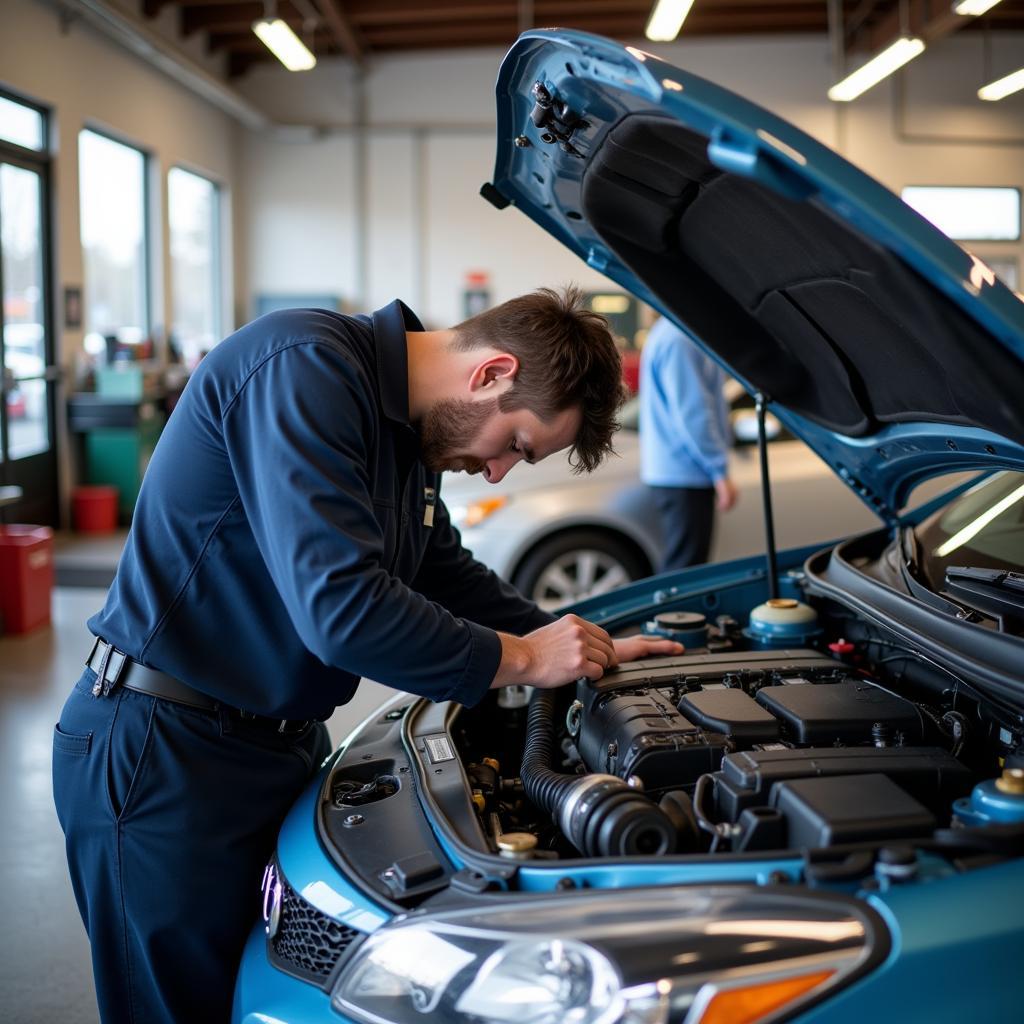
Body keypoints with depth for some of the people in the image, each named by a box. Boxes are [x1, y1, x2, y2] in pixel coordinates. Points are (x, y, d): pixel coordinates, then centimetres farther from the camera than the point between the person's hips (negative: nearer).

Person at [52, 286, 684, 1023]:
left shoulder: (411, 431, 7)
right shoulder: (304, 368, -23)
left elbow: (446, 574, 21)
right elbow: (343, 609, -31)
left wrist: (588, 651, 14)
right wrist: (517, 659, -17)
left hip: (279, 739, 9)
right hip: (164, 750, -9)